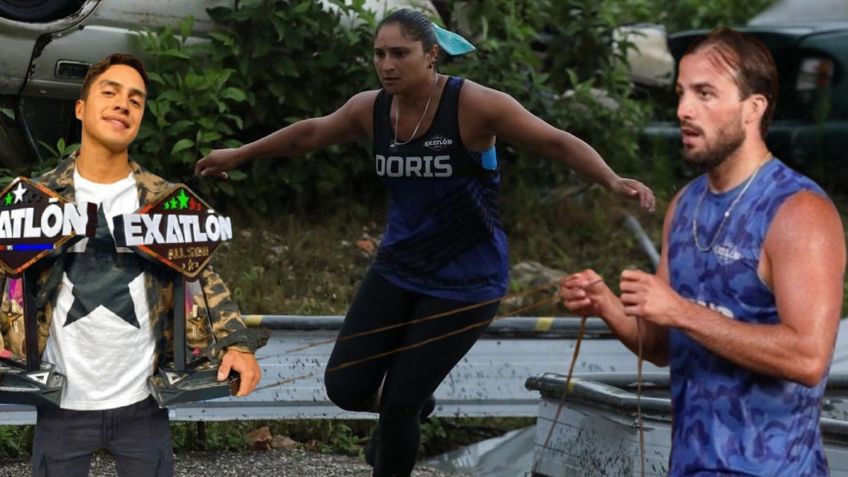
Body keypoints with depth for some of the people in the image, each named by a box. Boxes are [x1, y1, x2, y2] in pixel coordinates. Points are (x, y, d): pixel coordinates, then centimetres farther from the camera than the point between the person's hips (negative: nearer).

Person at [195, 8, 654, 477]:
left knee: (399, 402, -5)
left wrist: (613, 181, -34)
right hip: (397, 267, 5)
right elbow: (311, 131, 16)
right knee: (345, 388, -1)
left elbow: (558, 142, -18)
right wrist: (239, 155, 27)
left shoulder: (474, 105, -18)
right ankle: (413, 402, 34)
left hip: (465, 280, -5)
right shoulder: (371, 109, -2)